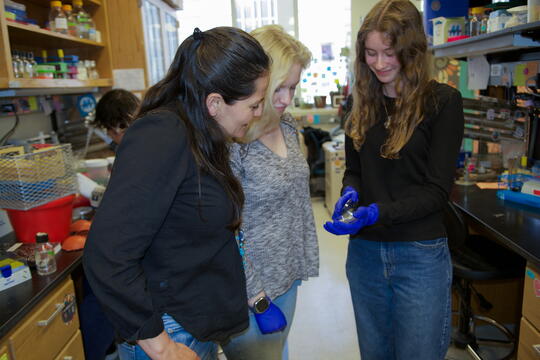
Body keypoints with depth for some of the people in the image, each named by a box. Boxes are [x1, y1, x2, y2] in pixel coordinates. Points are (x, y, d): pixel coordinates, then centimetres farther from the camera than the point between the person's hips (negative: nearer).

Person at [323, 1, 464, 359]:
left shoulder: (443, 101, -8)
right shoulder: (365, 103, 7)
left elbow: (437, 188, -11)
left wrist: (377, 213, -24)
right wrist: (351, 193, -10)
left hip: (420, 255, -4)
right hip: (365, 251, 5)